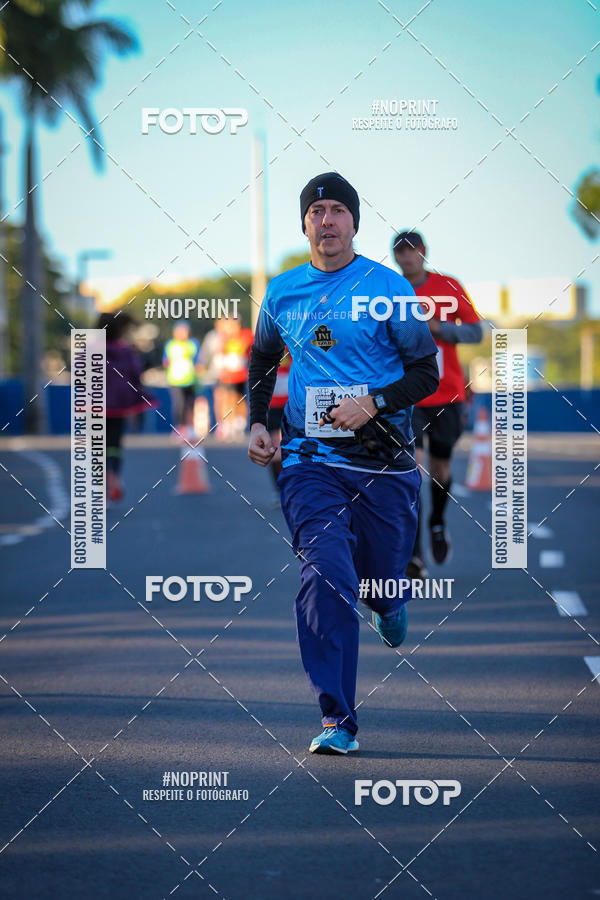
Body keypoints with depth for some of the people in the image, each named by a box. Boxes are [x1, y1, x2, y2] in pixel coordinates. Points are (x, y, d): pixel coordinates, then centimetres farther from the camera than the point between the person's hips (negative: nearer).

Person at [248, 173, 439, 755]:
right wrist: (256, 423, 13)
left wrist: (373, 404, -17)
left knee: (381, 579, 8)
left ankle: (390, 601, 49)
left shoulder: (388, 287, -2)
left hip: (382, 462, -1)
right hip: (309, 460, 1)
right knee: (325, 578, -17)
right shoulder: (282, 292, 9)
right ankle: (337, 721, -16)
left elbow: (426, 372, -1)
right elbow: (263, 359, 27)